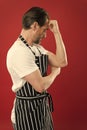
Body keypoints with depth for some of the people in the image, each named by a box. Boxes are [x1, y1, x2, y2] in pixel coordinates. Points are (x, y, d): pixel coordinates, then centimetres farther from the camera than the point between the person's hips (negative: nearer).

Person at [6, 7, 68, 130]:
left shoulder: (37, 47, 6)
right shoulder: (19, 52, -24)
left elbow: (61, 62, 0)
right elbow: (40, 85, -27)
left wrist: (56, 33, -2)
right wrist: (55, 72, -7)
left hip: (42, 105, 9)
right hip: (27, 110, -9)